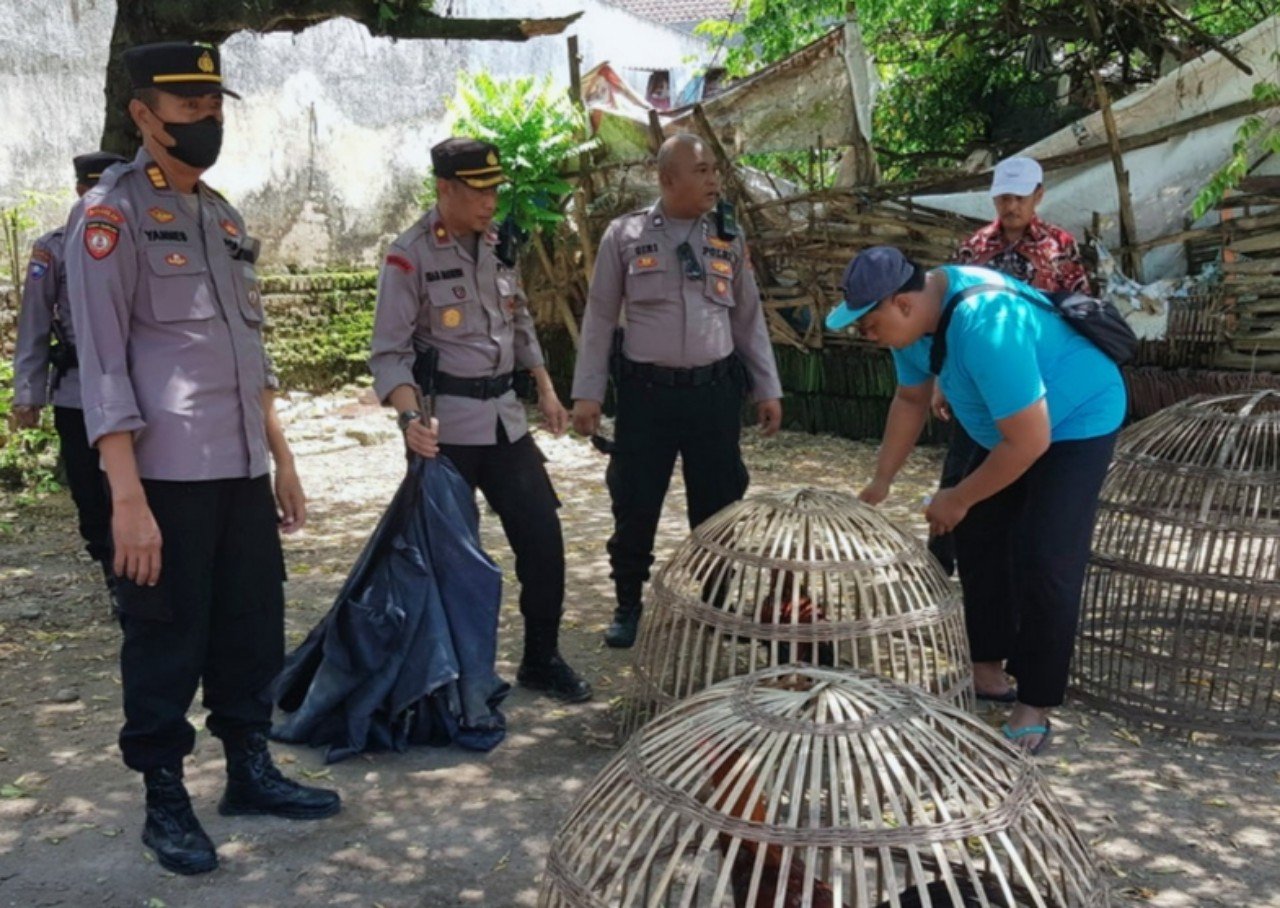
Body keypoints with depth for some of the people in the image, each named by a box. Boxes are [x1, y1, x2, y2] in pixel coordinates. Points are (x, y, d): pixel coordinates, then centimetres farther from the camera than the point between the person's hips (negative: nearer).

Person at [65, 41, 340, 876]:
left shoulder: (225, 218, 15)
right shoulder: (110, 217, -7)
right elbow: (103, 369, -13)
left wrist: (281, 457, 16)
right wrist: (127, 499, -18)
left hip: (242, 470, 7)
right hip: (168, 477, -7)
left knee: (254, 625, 15)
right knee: (167, 644, 4)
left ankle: (251, 771, 31)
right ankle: (166, 802, 20)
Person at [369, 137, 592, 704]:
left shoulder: (498, 247, 10)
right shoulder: (411, 257, -10)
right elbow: (389, 353, -12)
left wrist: (546, 391, 15)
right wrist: (409, 417, -27)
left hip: (504, 416, 6)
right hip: (445, 426, -6)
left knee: (542, 533, 5)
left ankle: (542, 659, 19)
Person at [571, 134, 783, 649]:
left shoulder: (728, 238, 6)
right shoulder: (624, 236, -2)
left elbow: (748, 317, 11)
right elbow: (600, 317, 1)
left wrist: (768, 389, 8)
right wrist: (587, 393, -3)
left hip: (714, 391, 2)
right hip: (647, 392, -2)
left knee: (718, 505, 9)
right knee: (635, 505, 6)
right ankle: (628, 606, 25)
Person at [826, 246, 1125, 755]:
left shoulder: (985, 325, -38)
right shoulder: (913, 312, -10)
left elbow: (1029, 442, -33)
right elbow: (911, 399, 7)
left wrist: (959, 499, -20)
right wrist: (882, 480, 5)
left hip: (1077, 422, -9)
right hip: (1010, 425, 9)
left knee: (1045, 561, -13)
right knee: (980, 538, 12)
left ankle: (1035, 706, -2)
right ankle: (988, 661, 29)